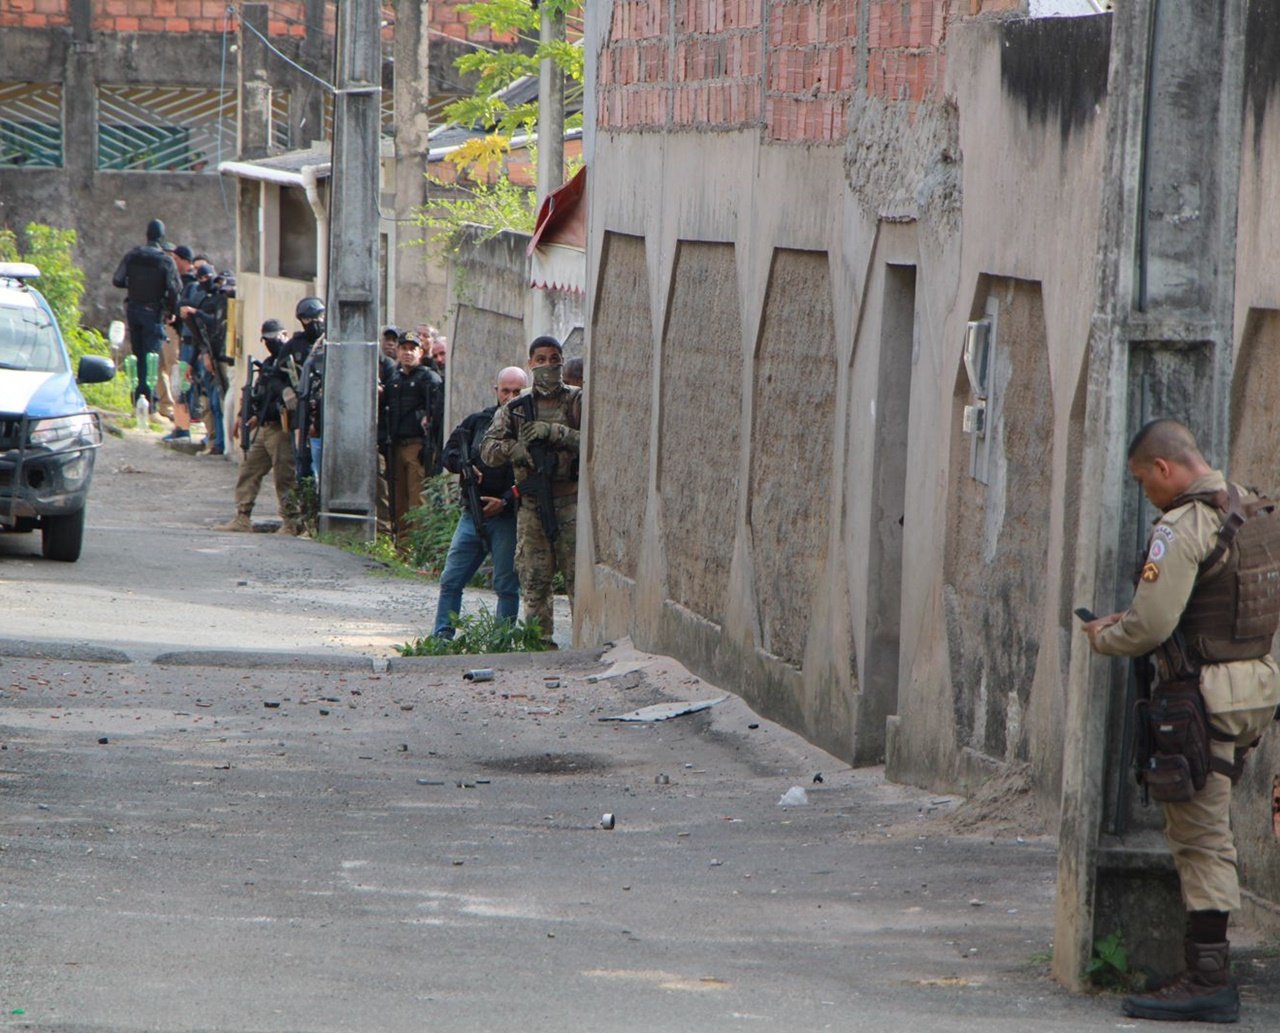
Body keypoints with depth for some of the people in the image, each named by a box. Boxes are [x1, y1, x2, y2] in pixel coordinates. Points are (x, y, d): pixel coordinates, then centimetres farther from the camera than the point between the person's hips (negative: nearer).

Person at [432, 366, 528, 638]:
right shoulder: (478, 421, 11)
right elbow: (450, 452, 15)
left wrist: (505, 500, -19)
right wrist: (465, 466, -7)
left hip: (508, 516, -4)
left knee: (507, 585, 0)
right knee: (451, 580, 4)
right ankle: (441, 637, 10)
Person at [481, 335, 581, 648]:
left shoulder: (577, 402, 5)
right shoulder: (514, 409, 13)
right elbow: (488, 450, 6)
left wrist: (554, 432, -16)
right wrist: (511, 448, -15)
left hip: (571, 502, -3)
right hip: (532, 505, 3)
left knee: (579, 575, -7)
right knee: (533, 579, 3)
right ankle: (540, 642, 8)